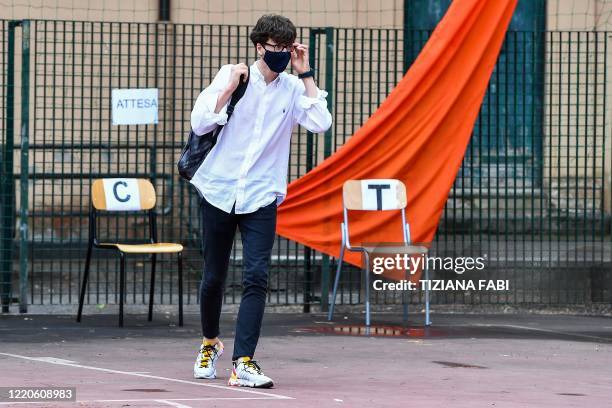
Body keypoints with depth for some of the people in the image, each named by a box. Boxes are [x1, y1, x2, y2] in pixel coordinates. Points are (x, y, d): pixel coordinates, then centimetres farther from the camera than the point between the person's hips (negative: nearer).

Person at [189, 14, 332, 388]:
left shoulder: (293, 88, 2)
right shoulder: (231, 76, -1)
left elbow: (321, 122, -14)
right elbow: (199, 123, -6)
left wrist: (306, 74, -10)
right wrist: (230, 88, -15)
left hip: (262, 196, 0)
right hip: (219, 189, 0)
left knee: (257, 277, -14)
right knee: (214, 278, 9)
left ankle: (244, 363, -17)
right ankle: (210, 342, 36)